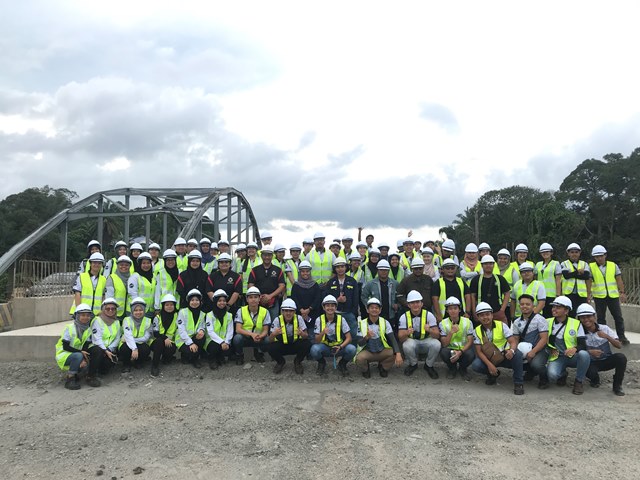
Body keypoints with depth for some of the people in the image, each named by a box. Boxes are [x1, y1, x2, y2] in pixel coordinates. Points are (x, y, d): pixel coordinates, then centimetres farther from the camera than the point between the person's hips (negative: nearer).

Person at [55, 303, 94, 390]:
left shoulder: (88, 330, 1)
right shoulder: (69, 328, -14)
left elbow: (86, 348, -5)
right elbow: (65, 347, -17)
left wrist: (84, 359, -24)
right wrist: (80, 352, -26)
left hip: (77, 355, 6)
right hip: (63, 355, -6)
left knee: (86, 364, -23)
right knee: (78, 356, -35)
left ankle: (70, 373, 6)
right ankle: (70, 379, -19)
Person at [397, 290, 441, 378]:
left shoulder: (429, 315, -11)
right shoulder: (404, 317, -11)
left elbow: (437, 336, -15)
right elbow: (401, 338, -16)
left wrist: (430, 330, -38)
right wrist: (407, 333, -39)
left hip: (426, 341, 0)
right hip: (412, 341, 0)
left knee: (436, 344, -31)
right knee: (407, 345, -34)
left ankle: (429, 365, -1)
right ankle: (413, 364, 0)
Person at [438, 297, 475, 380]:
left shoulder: (467, 322, -4)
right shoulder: (443, 323, -5)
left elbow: (470, 341, -9)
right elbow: (444, 344, -11)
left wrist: (460, 352, -26)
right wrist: (451, 332, -28)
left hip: (464, 349, 0)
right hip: (450, 349, 0)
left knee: (470, 354, -34)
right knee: (444, 352, -34)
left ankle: (463, 369, 3)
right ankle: (452, 368, 2)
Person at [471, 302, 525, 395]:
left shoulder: (501, 325, -8)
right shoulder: (477, 331, -4)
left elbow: (513, 342, -15)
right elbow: (479, 351, -8)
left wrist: (511, 350, -40)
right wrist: (489, 364, -24)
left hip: (505, 356, -2)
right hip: (489, 358, 2)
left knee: (517, 354, -33)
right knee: (475, 365, -27)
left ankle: (518, 383, -14)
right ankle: (493, 374, 8)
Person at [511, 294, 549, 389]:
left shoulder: (539, 319, -6)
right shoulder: (517, 322, 10)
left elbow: (544, 338, -12)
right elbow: (516, 339, 13)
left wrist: (533, 351, -23)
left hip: (539, 350, -5)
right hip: (523, 350, 6)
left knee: (536, 364, -35)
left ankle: (544, 379, 3)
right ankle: (531, 371, 12)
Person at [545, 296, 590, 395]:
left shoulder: (576, 324, 0)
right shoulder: (548, 322, 6)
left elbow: (583, 345, -7)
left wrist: (575, 349, -29)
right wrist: (550, 350, -7)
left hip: (572, 357, 0)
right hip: (556, 358, 1)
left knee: (584, 354, -35)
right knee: (552, 375, -30)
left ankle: (579, 381, -9)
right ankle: (562, 374, 11)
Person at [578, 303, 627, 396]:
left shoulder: (604, 329, -6)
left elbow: (619, 346, -10)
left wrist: (607, 337, -28)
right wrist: (589, 352, -32)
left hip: (607, 360, 2)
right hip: (592, 363, -1)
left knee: (621, 357, -29)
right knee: (588, 370, -35)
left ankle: (617, 385, -5)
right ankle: (595, 380, 7)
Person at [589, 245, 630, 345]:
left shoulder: (613, 265, 4)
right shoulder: (591, 267, -1)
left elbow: (619, 280, 6)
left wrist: (622, 292, -2)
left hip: (613, 295, 1)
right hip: (599, 296, -1)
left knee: (618, 316, 3)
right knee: (601, 317, 7)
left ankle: (621, 336, 13)